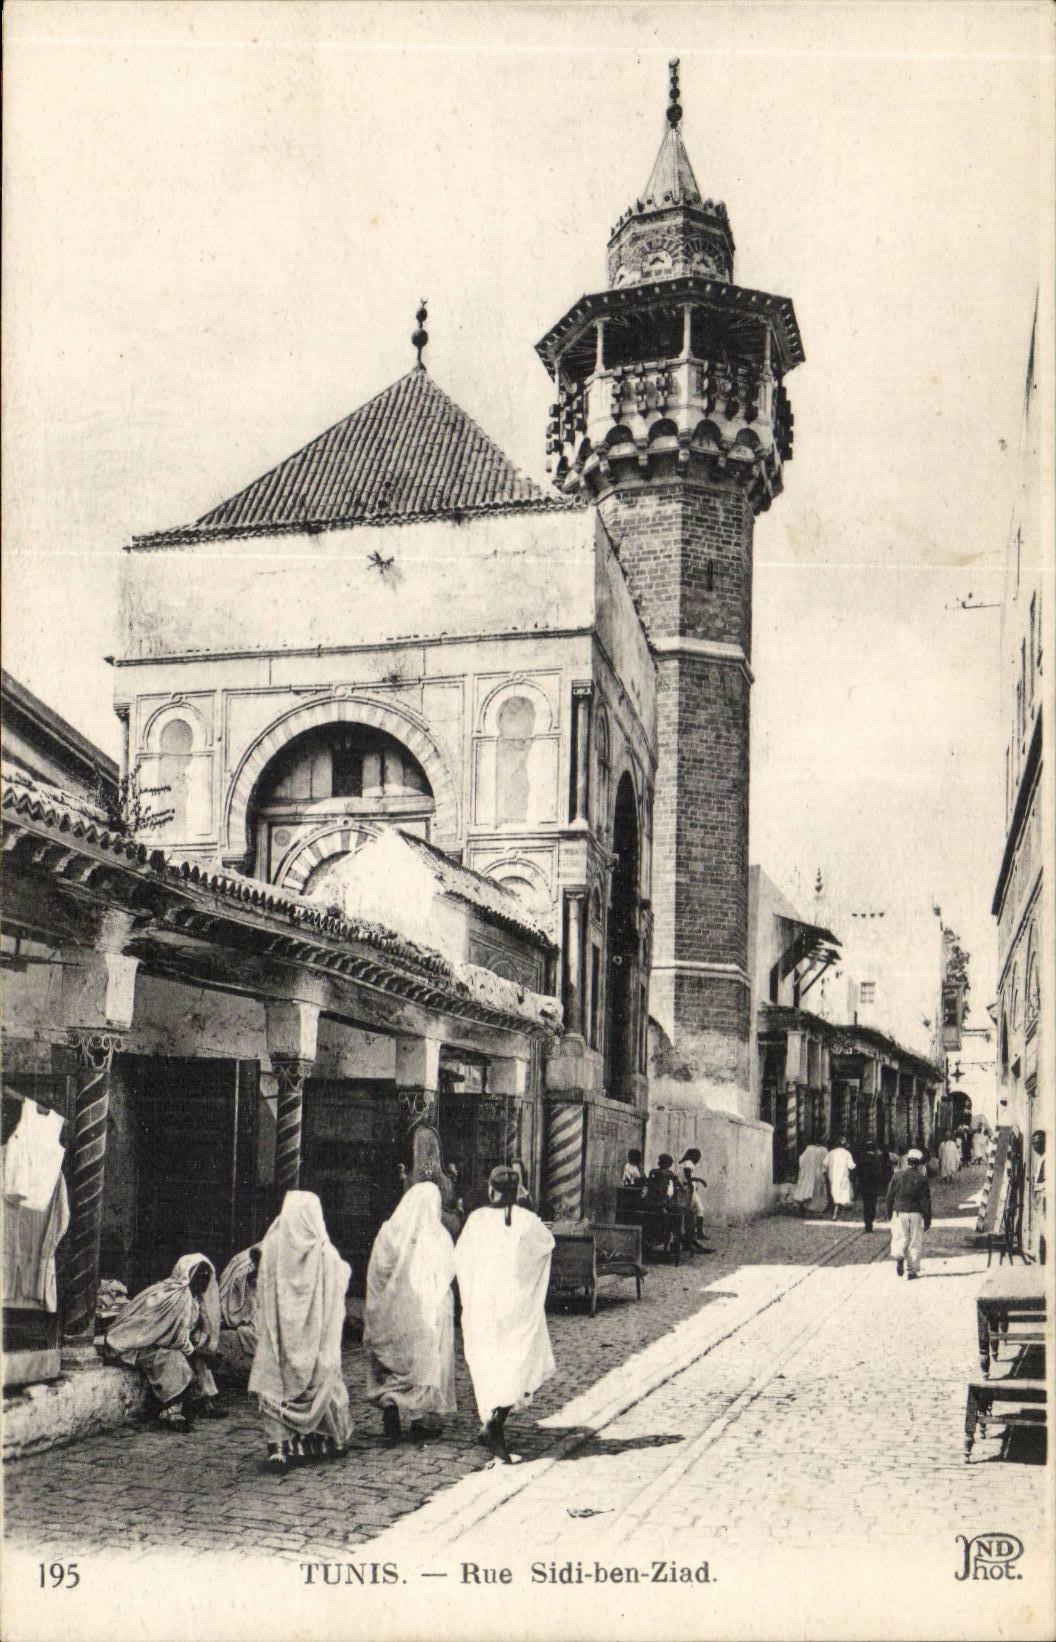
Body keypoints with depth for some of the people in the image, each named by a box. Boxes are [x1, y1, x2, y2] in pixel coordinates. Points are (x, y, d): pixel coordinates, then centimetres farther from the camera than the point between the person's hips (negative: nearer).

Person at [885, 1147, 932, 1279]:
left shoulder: (897, 1176, -1)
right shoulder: (922, 1179, -3)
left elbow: (890, 1196, 4)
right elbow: (926, 1201, -1)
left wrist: (889, 1214, 16)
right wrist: (927, 1220, 4)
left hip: (899, 1212, 0)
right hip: (916, 1214, 0)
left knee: (899, 1238, 7)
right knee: (915, 1242, 7)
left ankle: (898, 1256, -22)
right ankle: (913, 1269, 6)